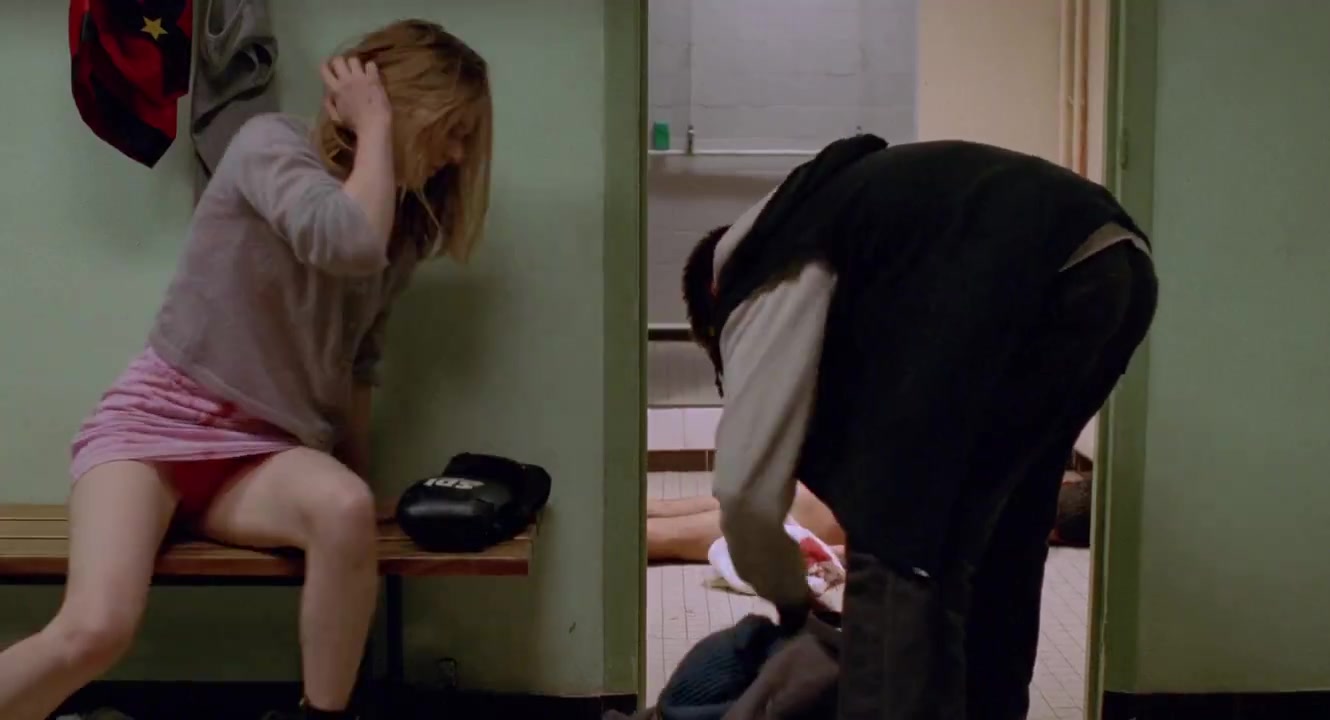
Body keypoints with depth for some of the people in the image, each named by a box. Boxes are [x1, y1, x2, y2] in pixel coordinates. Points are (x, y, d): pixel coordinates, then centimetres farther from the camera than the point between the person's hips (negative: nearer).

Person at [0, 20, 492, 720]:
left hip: (264, 451, 4)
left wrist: (355, 469, 11)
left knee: (346, 509, -32)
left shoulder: (403, 227, 9)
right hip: (156, 418, -4)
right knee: (93, 631, -28)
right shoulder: (272, 142, -9)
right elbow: (348, 241, -28)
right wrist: (375, 128, -15)